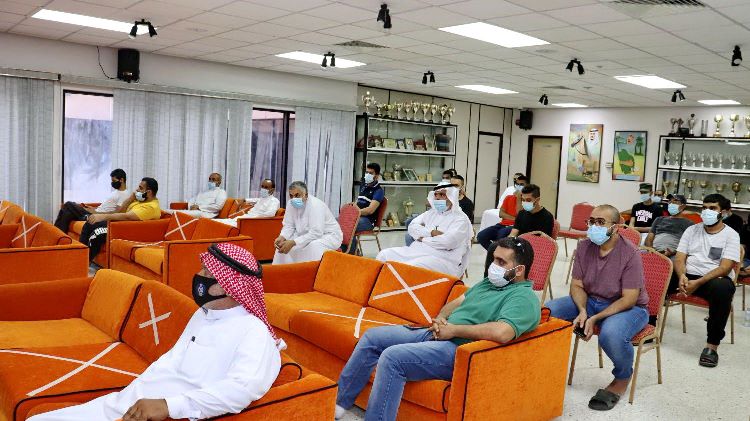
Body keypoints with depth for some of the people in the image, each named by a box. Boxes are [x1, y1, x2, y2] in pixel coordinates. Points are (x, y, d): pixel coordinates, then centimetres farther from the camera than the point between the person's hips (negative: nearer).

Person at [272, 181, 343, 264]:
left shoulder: (315, 205, -27)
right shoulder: (291, 204, -6)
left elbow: (316, 233, -33)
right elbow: (289, 226, -2)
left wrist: (293, 242, -39)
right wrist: (282, 237, -24)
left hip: (329, 236, -7)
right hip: (307, 235, 7)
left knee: (313, 247, -36)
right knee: (282, 244, -6)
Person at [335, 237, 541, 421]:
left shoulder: (524, 298, -11)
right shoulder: (489, 282, 18)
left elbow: (502, 333, -29)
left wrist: (453, 329, -18)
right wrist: (440, 318, -1)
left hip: (458, 350, -10)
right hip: (436, 334, 10)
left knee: (391, 357, -27)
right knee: (372, 337, 6)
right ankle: (339, 402, 17)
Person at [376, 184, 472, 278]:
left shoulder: (460, 218, -2)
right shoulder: (431, 213, 19)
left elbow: (449, 241, -19)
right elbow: (412, 227, 8)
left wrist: (424, 239, -6)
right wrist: (431, 232, -10)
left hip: (443, 259, -7)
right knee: (384, 254, -8)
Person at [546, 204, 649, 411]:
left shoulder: (630, 253, -19)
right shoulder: (584, 247, -4)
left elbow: (629, 299, -21)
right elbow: (577, 285, 0)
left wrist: (595, 319, -28)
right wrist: (583, 311, -20)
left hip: (629, 307, -5)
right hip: (590, 301, 5)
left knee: (611, 333, -37)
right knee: (548, 310, -15)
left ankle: (622, 378, -2)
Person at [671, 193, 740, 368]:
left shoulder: (731, 235, 0)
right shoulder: (692, 230, 12)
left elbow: (725, 268, -12)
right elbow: (679, 258, 5)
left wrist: (698, 282, -24)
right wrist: (682, 276, -18)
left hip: (714, 279, -3)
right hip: (687, 275, 4)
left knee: (723, 288, -39)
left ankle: (712, 344, -26)